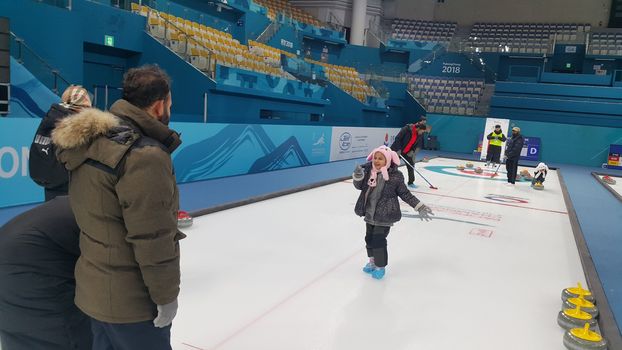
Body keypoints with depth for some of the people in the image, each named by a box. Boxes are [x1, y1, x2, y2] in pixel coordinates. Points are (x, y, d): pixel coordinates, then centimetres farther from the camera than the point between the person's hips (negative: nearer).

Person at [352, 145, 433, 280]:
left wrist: (419, 207, -7)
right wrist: (358, 176, -20)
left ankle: (380, 266, 22)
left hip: (384, 215, -5)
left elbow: (405, 193, -5)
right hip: (369, 213, 5)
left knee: (378, 240, -3)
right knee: (369, 238, 19)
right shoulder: (368, 169, -6)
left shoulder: (395, 176, -15)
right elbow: (359, 186, 2)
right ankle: (372, 261, 43)